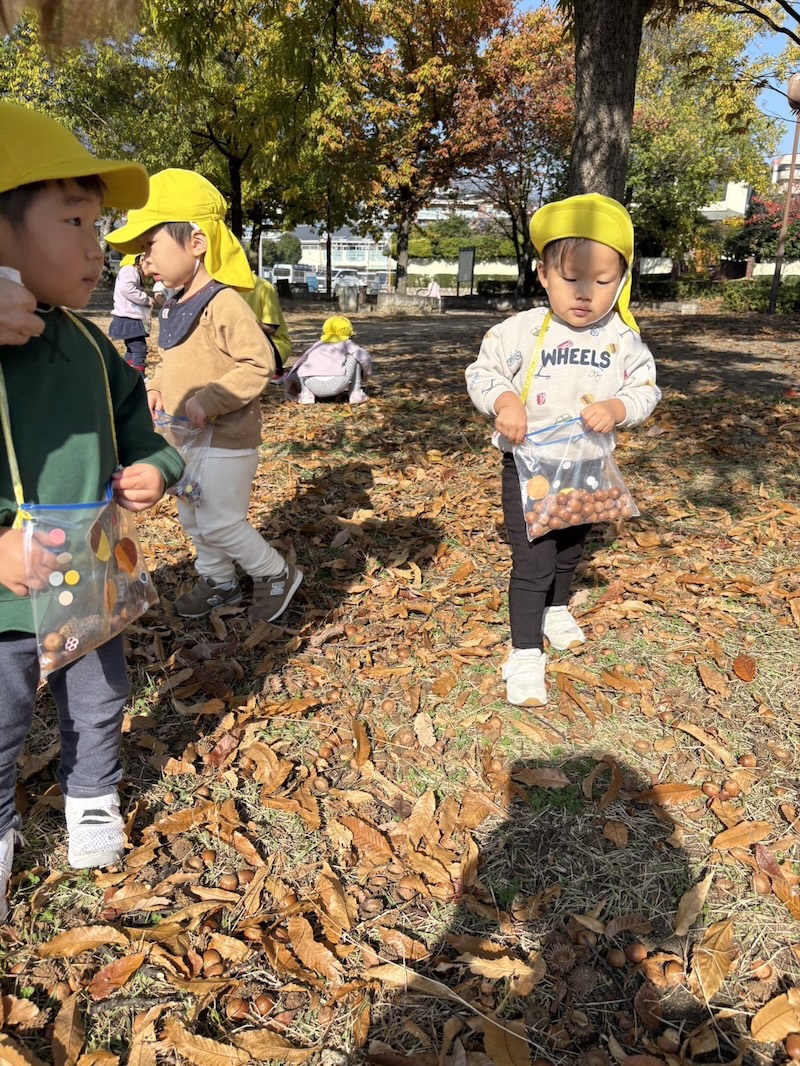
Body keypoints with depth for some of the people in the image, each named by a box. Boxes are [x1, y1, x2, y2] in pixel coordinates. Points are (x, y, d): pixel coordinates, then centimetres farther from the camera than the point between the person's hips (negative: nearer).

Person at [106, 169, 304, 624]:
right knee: (193, 519, 19)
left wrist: (208, 401, -29)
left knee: (219, 523, -2)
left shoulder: (224, 305, -21)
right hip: (185, 438, 10)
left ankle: (277, 575, 18)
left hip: (224, 441, -9)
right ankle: (219, 581, 37)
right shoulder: (175, 306, 8)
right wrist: (156, 387, 1)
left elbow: (259, 365, -26)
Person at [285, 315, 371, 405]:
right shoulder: (346, 343, 22)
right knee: (355, 356, 20)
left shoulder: (317, 345, 32)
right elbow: (364, 357, 8)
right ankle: (356, 393, 15)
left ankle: (306, 393, 12)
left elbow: (299, 363, 35)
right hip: (336, 385, -3)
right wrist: (366, 373, 30)